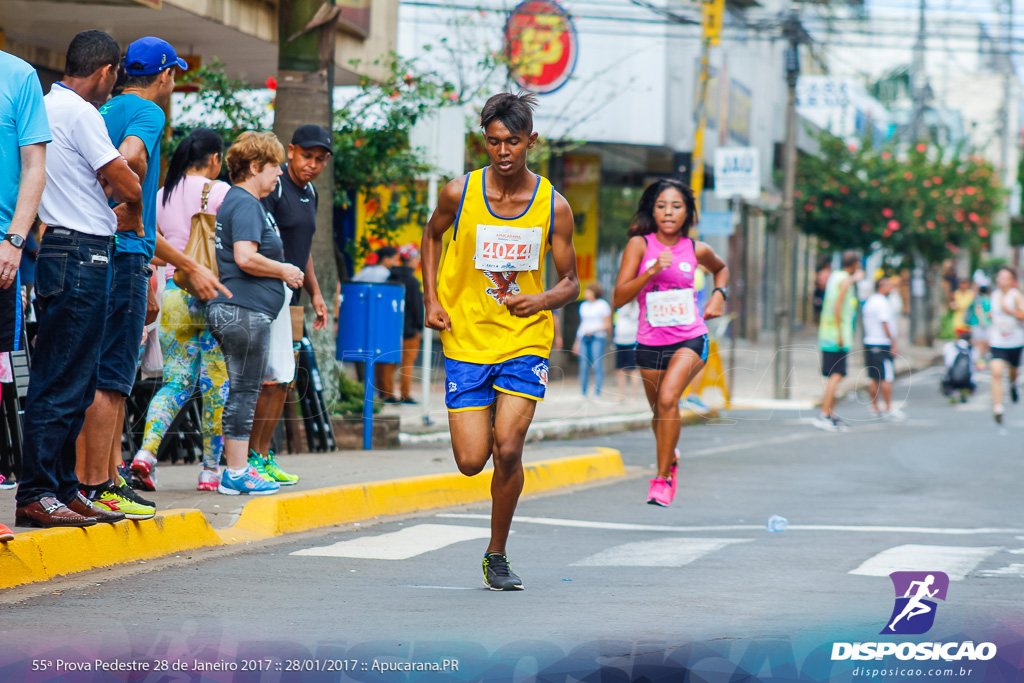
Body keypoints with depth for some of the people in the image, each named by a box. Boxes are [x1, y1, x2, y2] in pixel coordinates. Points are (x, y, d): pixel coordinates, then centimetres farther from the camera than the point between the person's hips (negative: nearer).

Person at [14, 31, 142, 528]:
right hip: (80, 255, -10)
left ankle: (62, 490, 16)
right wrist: (127, 196, 10)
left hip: (66, 256, 10)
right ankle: (35, 495, -8)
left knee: (75, 383, 13)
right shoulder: (80, 112, -11)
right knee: (59, 383, -8)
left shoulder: (48, 106, 18)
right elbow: (127, 185, -9)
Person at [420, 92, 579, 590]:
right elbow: (432, 235, 16)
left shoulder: (553, 207, -5)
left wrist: (543, 300, -18)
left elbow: (570, 282, 4)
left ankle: (497, 556, 5)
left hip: (526, 341, -1)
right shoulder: (459, 194, -5)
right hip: (467, 342, 1)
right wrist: (431, 299, 4)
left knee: (508, 450, -15)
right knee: (471, 461, -4)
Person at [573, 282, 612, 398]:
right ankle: (583, 394, 2)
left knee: (598, 366, -11)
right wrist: (577, 342, 21)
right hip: (584, 338, 5)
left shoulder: (603, 305, 1)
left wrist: (594, 330, -14)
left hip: (598, 337, -5)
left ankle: (597, 394, -11)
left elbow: (608, 325, -1)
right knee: (583, 367, -2)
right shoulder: (583, 306, 17)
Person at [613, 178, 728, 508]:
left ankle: (663, 478, -16)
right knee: (660, 412, 16)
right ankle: (671, 458, 49)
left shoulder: (696, 250, -1)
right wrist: (652, 271, -24)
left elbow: (721, 268, 24)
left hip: (690, 338, -1)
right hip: (650, 342, 1)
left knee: (668, 398, -25)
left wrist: (719, 294, 6)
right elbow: (619, 297, -13)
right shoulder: (639, 244, -6)